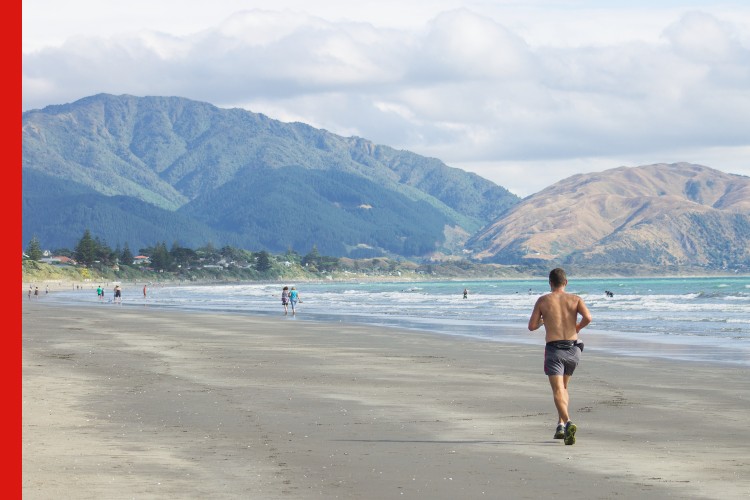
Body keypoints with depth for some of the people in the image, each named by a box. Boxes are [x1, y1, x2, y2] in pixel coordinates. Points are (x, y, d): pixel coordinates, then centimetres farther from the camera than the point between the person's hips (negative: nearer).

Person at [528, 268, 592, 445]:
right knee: (564, 387, 23)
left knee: (558, 391, -11)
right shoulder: (575, 299, 5)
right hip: (573, 349, 3)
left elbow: (531, 326, 3)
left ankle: (568, 422, -35)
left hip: (554, 349, -3)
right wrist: (578, 327, 9)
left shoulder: (543, 301, 3)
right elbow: (588, 317, -12)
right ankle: (561, 425, 15)